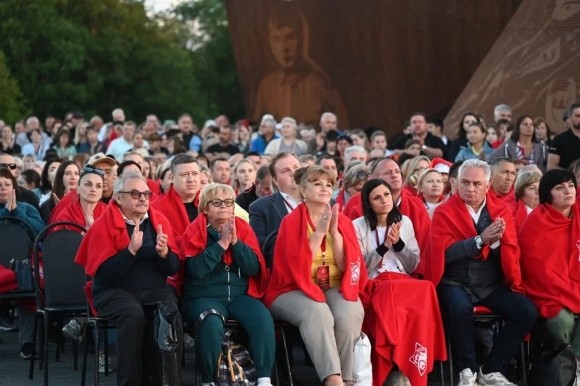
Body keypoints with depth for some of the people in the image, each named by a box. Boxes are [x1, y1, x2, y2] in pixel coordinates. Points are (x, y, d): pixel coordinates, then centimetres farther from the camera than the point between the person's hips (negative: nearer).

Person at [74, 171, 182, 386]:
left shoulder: (159, 221, 9)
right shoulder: (103, 226, -3)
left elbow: (174, 268, 8)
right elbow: (103, 274, -13)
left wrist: (164, 252, -14)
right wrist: (131, 250, -22)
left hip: (155, 290, 3)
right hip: (115, 292, -3)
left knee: (171, 313, -29)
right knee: (133, 314, -35)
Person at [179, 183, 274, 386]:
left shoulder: (243, 228, 10)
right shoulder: (195, 231, 0)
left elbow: (254, 267, -2)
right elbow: (196, 269, -16)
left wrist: (235, 242, -13)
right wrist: (221, 243, -16)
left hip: (240, 295, 3)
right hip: (204, 296, -3)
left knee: (263, 317, -28)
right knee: (212, 322, -36)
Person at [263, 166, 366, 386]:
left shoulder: (343, 221, 9)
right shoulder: (291, 222, -2)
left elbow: (347, 266, 0)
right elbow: (296, 267, -14)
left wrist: (335, 232, -11)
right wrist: (319, 233, -16)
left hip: (334, 288, 3)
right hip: (296, 289, -3)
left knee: (349, 315, -32)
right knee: (318, 314, -37)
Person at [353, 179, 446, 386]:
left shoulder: (404, 222, 13)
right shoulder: (358, 226, 3)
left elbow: (412, 266, 13)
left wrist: (398, 243, -3)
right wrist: (384, 246, -10)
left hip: (402, 283, 3)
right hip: (372, 286, -3)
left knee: (424, 292, -31)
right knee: (388, 294, -38)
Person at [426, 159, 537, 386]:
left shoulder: (500, 211, 7)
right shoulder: (444, 212, -2)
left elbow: (511, 253, -1)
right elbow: (444, 253, -15)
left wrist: (499, 238, -23)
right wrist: (481, 240, -20)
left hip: (492, 285, 4)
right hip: (456, 284, -3)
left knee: (527, 311, -19)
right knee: (459, 307, -36)